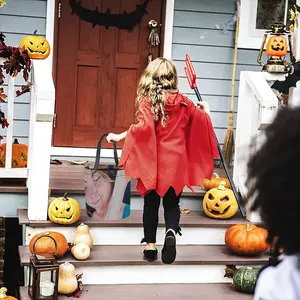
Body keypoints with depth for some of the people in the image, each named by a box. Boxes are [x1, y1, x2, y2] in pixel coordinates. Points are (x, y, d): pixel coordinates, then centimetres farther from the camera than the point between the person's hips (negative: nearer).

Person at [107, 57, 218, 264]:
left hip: (153, 161, -2)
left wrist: (119, 137, -15)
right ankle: (171, 232, -16)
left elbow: (144, 126, -22)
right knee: (172, 203, 11)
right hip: (176, 161, 2)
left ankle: (150, 245, 16)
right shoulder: (182, 102, 2)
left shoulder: (147, 101, -8)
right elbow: (203, 119, 11)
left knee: (151, 203, 11)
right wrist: (204, 110, 33)